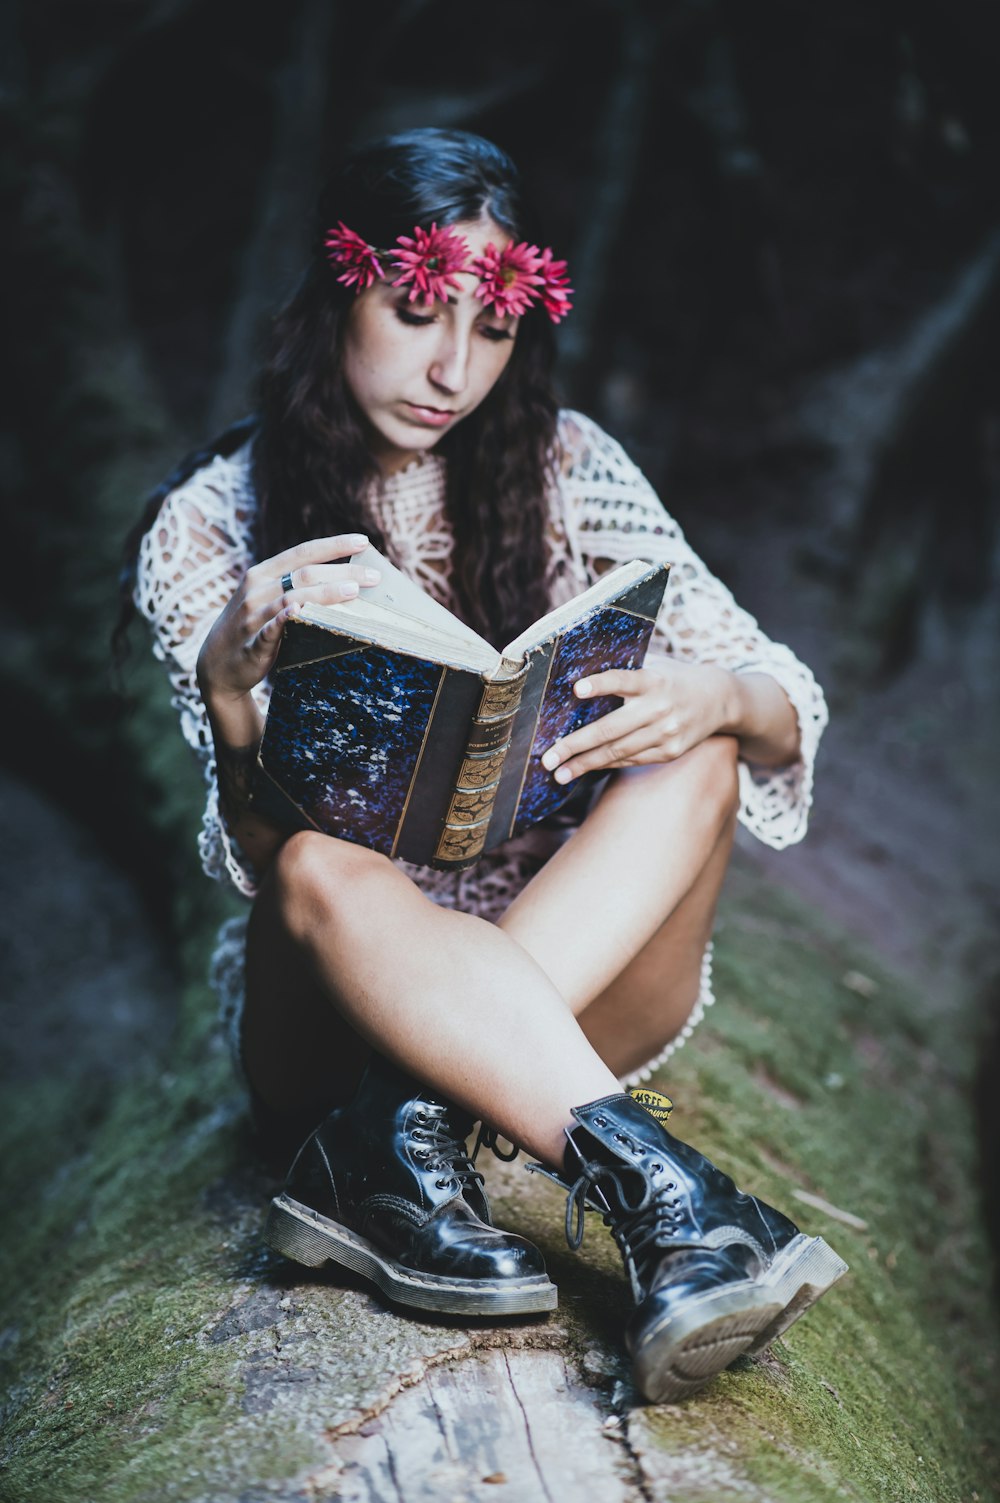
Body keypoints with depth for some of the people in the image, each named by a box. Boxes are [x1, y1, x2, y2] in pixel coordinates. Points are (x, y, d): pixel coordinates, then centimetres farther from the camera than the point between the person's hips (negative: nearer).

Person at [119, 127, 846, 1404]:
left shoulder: (560, 470, 0)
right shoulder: (211, 525, -5)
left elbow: (785, 708, -4)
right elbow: (262, 858, -12)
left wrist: (715, 699, -28)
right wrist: (229, 687, -33)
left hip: (571, 996, 3)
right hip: (344, 1001, -2)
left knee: (694, 755, -25)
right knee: (320, 866, -33)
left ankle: (391, 1149, -32)